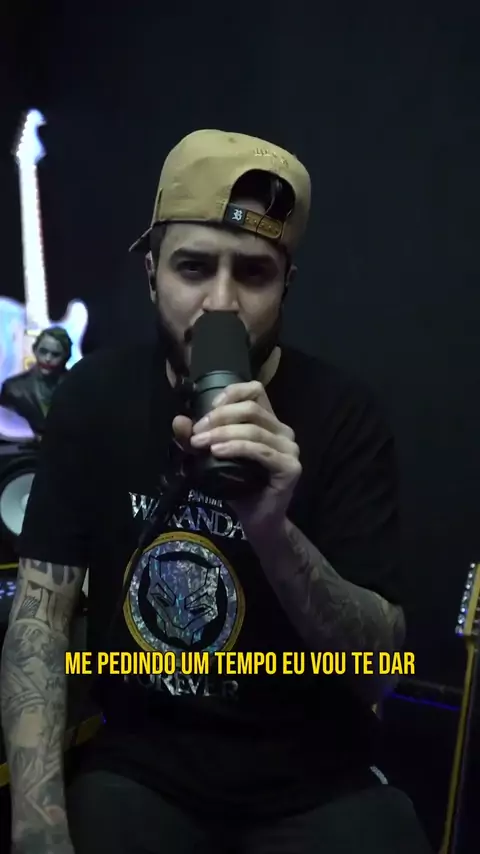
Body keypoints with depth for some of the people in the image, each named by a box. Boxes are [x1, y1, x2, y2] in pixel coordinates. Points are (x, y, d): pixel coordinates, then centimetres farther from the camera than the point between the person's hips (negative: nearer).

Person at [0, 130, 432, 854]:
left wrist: (273, 531, -32)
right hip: (140, 763, 1)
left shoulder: (342, 415, -13)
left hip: (316, 780, 0)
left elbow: (378, 666, -14)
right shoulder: (95, 395, -6)